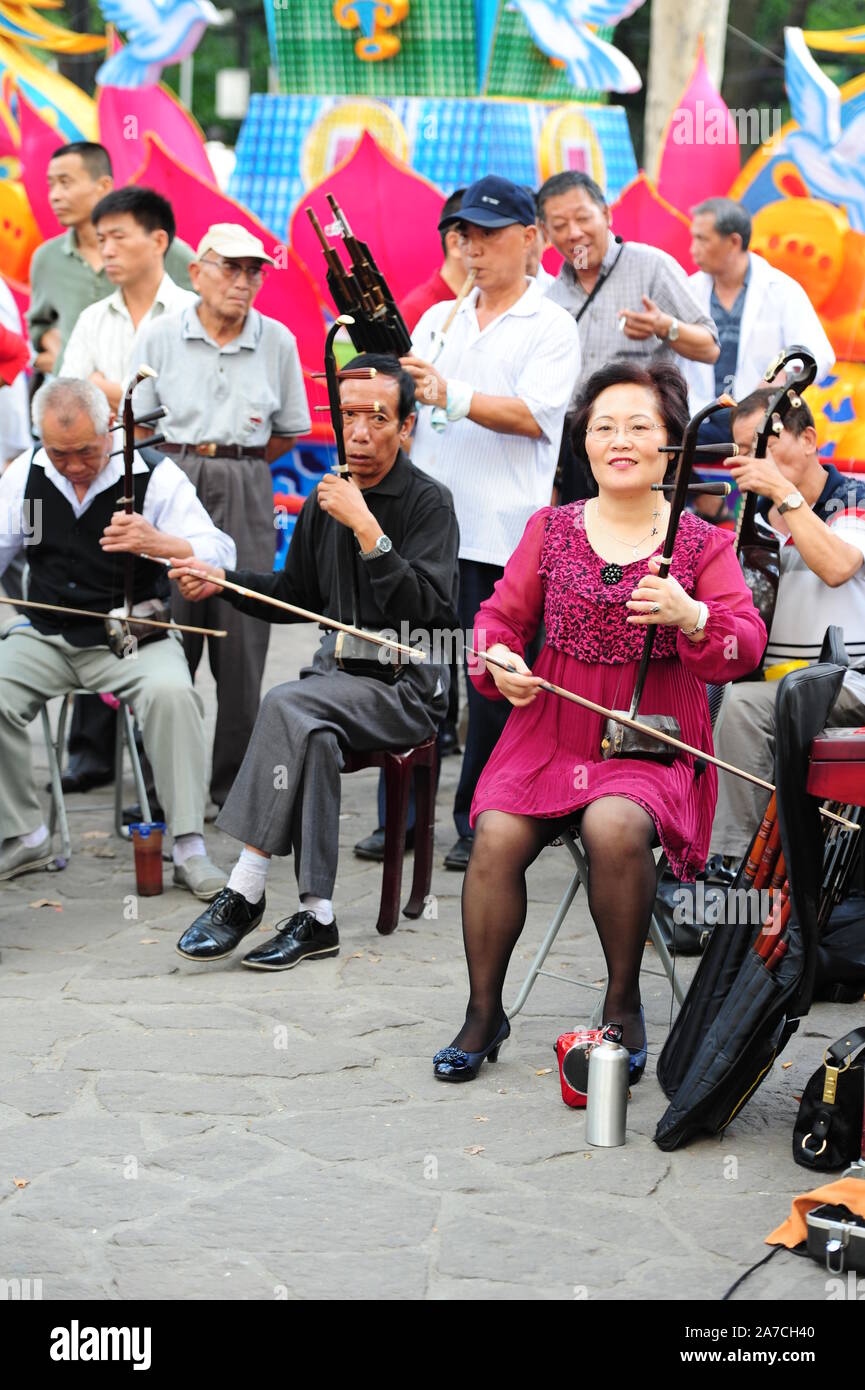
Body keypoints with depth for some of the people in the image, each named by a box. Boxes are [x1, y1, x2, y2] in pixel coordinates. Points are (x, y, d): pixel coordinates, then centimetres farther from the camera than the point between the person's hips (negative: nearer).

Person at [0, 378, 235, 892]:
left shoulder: (156, 476, -10)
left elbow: (222, 556, -18)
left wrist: (159, 543, -38)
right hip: (47, 635, 3)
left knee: (172, 692, -33)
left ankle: (190, 849, -23)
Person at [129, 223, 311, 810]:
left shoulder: (277, 341, 6)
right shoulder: (159, 336, 3)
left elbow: (288, 433, 13)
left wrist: (234, 464, 6)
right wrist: (190, 461, -4)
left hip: (246, 494, 1)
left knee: (242, 645, 0)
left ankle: (235, 785, 10)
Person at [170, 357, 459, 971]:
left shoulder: (429, 502, -7)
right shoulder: (325, 502, 12)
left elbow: (428, 610, -21)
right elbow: (295, 596, 25)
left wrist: (367, 530, -24)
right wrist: (222, 581, 8)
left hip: (408, 684, -5)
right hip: (340, 668, 5)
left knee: (286, 704, -29)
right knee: (314, 738, -30)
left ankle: (244, 891, -23)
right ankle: (316, 916, -24)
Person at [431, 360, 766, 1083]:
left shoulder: (703, 542, 3)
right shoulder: (551, 528, 10)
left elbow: (746, 648, -5)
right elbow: (501, 615, 15)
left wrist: (692, 617, -26)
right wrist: (499, 661, -8)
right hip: (551, 730, 3)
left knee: (615, 830, -33)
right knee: (497, 838, -23)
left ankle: (624, 1001, -9)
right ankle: (485, 1012, -3)